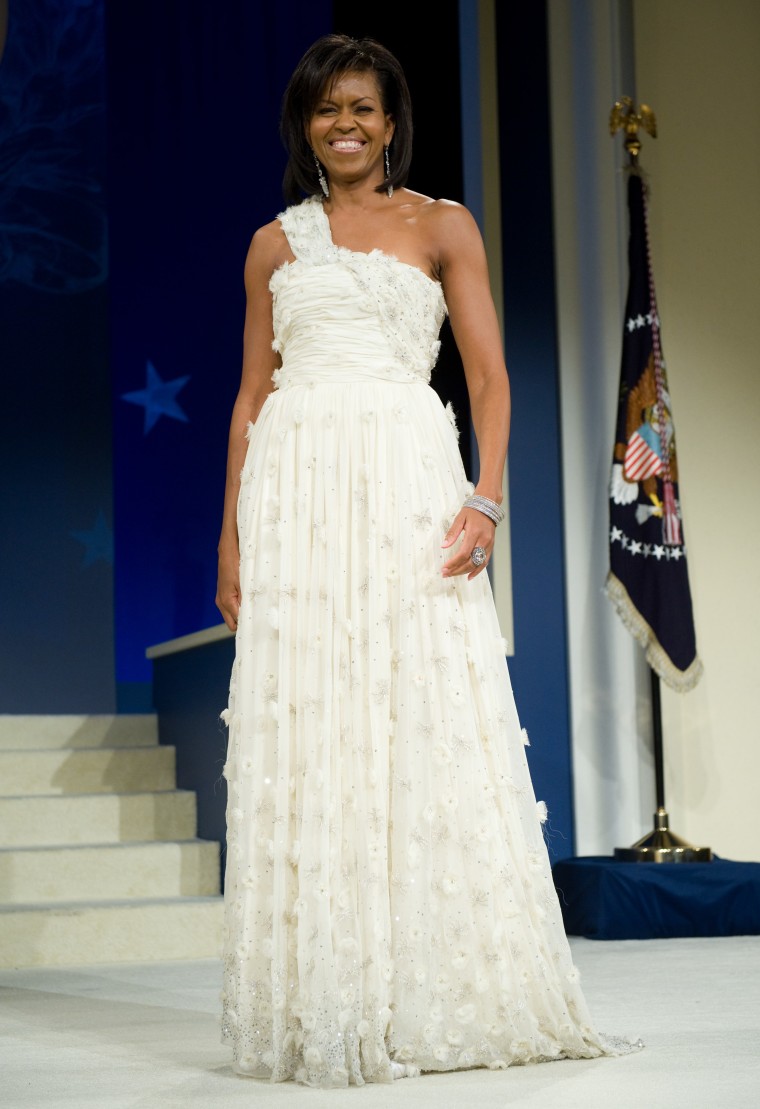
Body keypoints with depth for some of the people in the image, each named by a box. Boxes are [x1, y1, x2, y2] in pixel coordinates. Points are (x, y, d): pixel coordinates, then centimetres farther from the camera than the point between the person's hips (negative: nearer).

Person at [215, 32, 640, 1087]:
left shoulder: (442, 227, 11)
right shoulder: (275, 244, 16)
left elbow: (489, 374, 3)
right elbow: (252, 396, 15)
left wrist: (487, 500, -11)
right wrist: (232, 535, 7)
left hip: (409, 481, -2)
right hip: (296, 487, 2)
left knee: (427, 723, -5)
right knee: (304, 732, -2)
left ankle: (446, 996, 4)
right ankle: (325, 1003, 4)